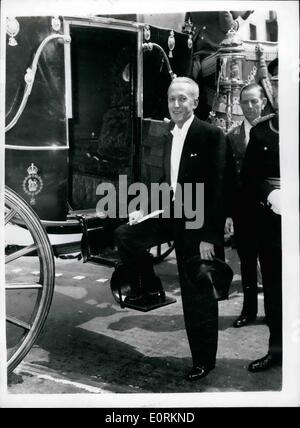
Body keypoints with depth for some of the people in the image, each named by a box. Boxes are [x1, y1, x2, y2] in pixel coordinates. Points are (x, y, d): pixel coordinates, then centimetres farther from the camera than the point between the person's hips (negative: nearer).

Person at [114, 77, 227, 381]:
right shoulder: (169, 136, 11)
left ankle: (204, 360, 21)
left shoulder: (211, 135, -13)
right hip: (170, 214, 7)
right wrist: (145, 209, 4)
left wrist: (209, 236, -19)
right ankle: (149, 288, 15)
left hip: (196, 223, -7)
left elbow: (217, 187, -17)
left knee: (197, 294, 3)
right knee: (125, 235, -5)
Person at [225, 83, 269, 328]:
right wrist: (227, 213, 0)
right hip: (242, 211, 3)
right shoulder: (232, 137, 4)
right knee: (247, 263, 13)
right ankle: (249, 310, 29)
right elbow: (227, 179, 3)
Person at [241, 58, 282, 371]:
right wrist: (269, 194, -10)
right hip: (268, 222, 3)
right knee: (272, 288, 12)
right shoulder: (259, 132, 10)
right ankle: (276, 349, 28)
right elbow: (247, 179, 8)